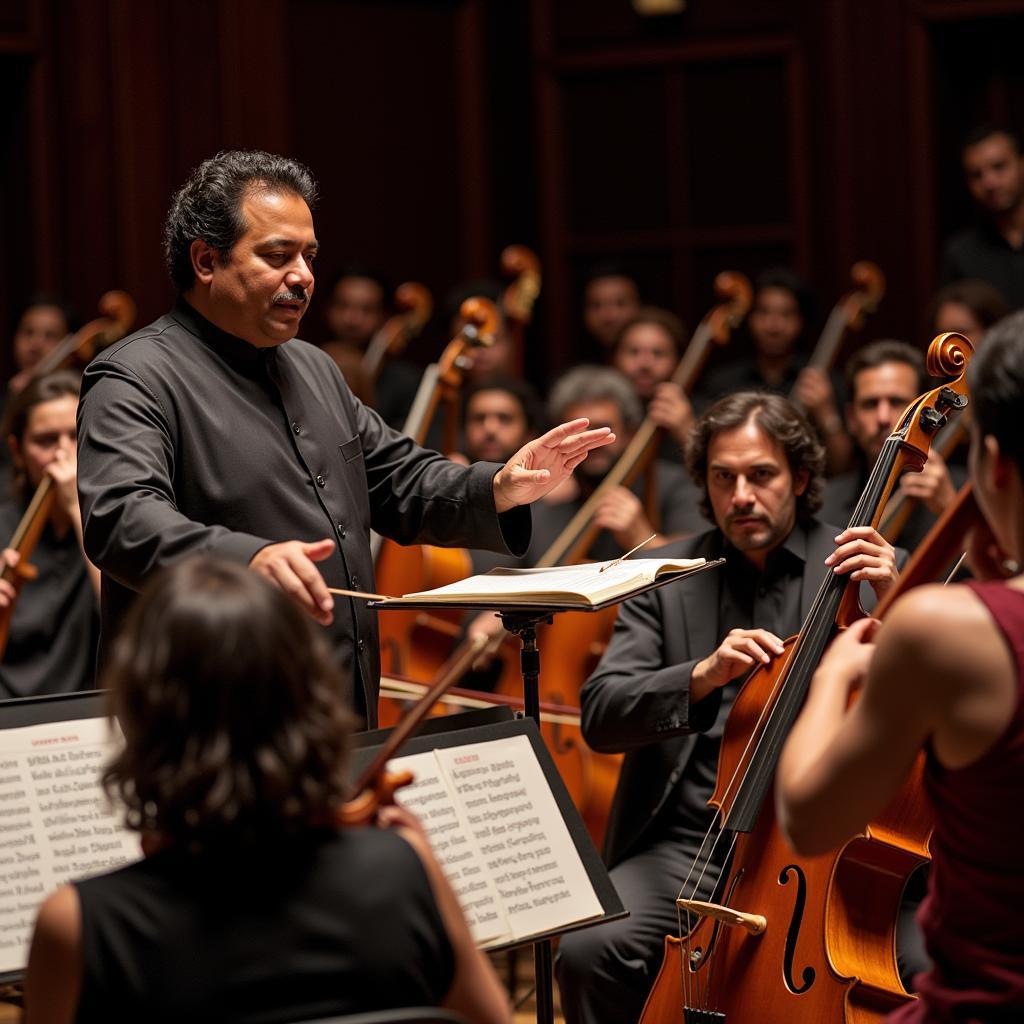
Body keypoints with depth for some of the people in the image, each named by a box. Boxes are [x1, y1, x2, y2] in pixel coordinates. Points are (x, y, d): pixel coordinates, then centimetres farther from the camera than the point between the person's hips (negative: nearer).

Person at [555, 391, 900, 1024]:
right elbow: (601, 717, -2)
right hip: (684, 846, 2)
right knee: (588, 953, -26)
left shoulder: (863, 569, 5)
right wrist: (702, 676, -19)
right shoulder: (665, 579, 9)